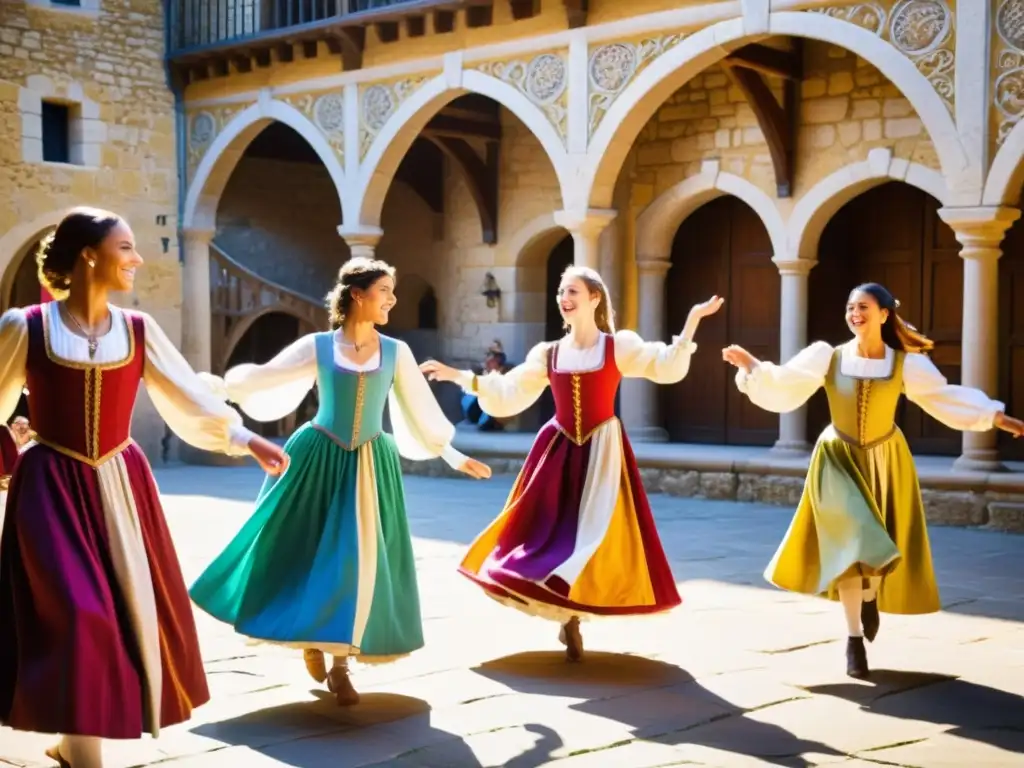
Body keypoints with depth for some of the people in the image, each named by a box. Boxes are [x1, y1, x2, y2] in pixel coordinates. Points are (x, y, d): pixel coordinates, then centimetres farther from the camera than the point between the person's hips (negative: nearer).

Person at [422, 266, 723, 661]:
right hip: (559, 450, 3)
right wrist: (459, 376, 6)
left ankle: (573, 616, 14)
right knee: (552, 529, 2)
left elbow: (666, 367, -13)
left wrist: (692, 320, -23)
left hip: (602, 451, -3)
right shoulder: (547, 354, 6)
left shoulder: (619, 345, -3)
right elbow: (507, 394, 10)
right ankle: (568, 617, 18)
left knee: (597, 532, -2)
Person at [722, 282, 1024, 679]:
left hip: (885, 462, 1)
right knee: (850, 544, -7)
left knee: (881, 545, 5)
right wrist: (751, 365, -26)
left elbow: (946, 397, -2)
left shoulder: (906, 364, -8)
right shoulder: (827, 357, -10)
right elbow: (783, 385, -11)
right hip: (840, 460, -1)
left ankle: (869, 596, 42)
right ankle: (854, 639, 5)